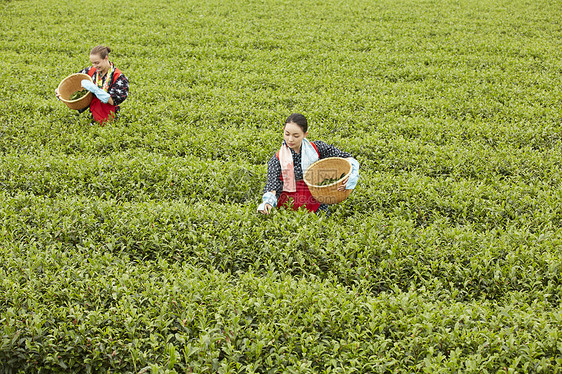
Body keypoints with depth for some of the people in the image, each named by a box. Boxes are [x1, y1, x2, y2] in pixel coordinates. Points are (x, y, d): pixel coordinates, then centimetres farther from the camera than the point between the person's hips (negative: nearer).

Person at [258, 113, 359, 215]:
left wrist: (348, 174, -19)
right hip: (287, 209, -1)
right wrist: (268, 202, -34)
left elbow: (346, 158, 3)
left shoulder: (317, 148, -1)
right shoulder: (277, 160, -2)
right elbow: (272, 185, -12)